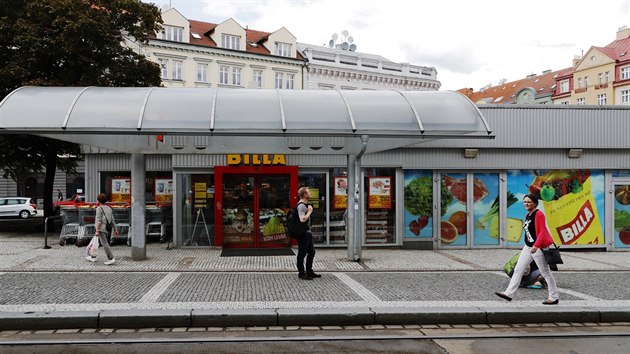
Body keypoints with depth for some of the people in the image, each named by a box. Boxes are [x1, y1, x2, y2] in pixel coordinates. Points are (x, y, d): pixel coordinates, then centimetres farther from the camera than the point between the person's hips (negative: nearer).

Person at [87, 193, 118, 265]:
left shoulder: (99, 208, -9)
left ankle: (111, 259, -16)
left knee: (104, 243, -11)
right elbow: (113, 220, 13)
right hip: (106, 229, 9)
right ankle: (93, 257, 27)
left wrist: (97, 231, -19)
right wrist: (115, 230, 15)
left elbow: (98, 220, -18)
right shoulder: (109, 208, 13)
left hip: (101, 228, -9)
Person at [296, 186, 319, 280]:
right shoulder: (301, 205, -18)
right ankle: (301, 273, 8)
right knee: (302, 253, -1)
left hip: (307, 232, 11)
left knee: (311, 251, 15)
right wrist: (310, 211, -19)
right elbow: (302, 219, -29)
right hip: (303, 233, -11)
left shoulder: (306, 204, 16)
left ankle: (309, 271, 25)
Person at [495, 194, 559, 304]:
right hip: (528, 247, 9)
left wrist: (536, 245, -27)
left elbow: (542, 232, -19)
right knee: (518, 269, 4)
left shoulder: (539, 214, -13)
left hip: (538, 248, -9)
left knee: (545, 272, 3)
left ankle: (554, 298, 16)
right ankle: (508, 293, 5)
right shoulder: (527, 216, 12)